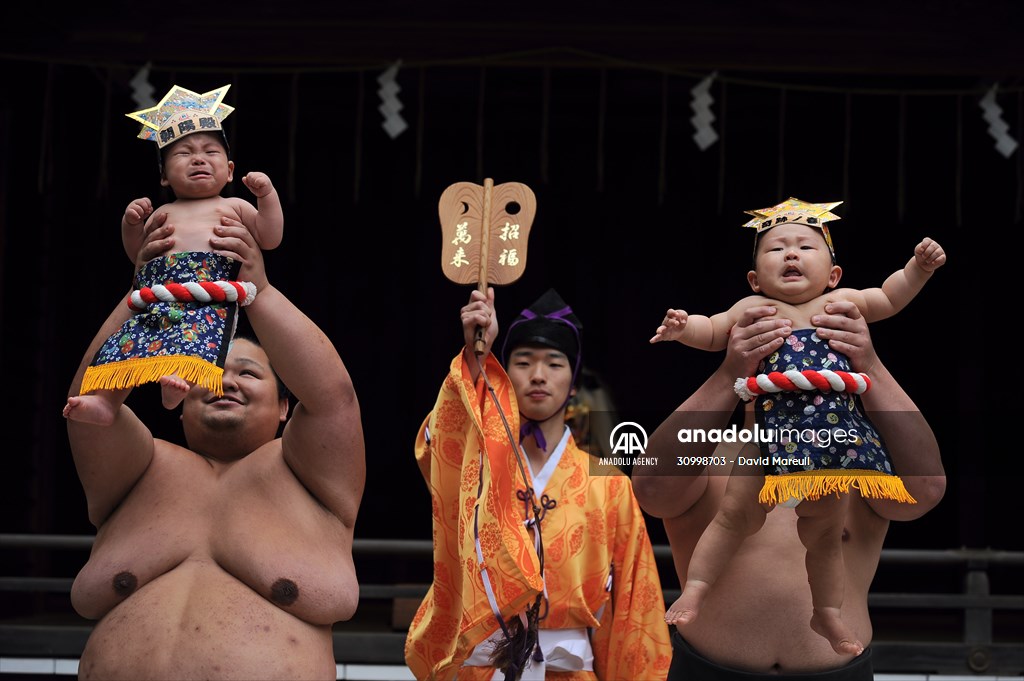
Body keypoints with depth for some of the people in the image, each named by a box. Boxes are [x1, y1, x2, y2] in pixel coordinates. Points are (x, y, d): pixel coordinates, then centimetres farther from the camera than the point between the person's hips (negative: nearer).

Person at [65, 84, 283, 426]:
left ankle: (179, 378, -58)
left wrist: (267, 195, 3)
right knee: (125, 343, -19)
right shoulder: (162, 213, 32)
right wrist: (131, 222, 16)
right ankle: (105, 400, -29)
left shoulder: (233, 206, 23)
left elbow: (270, 239, 13)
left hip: (210, 297, -4)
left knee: (197, 337, -36)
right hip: (157, 295, 4)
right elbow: (136, 253, 33)